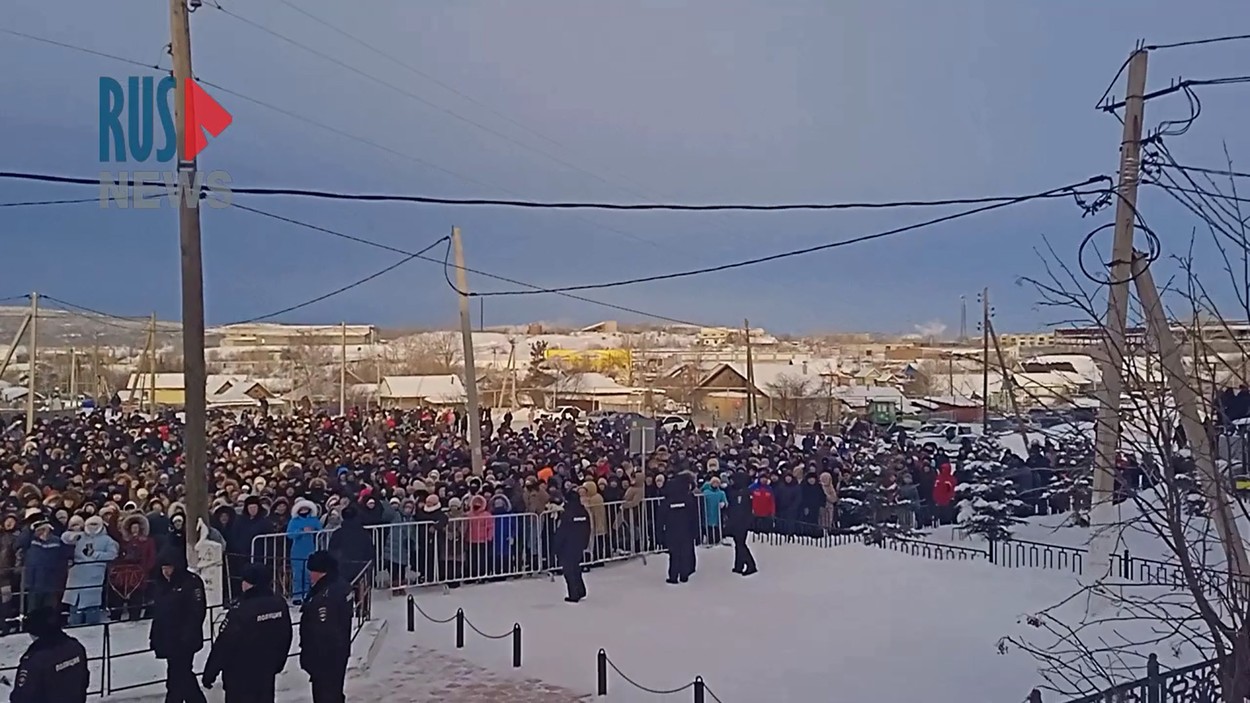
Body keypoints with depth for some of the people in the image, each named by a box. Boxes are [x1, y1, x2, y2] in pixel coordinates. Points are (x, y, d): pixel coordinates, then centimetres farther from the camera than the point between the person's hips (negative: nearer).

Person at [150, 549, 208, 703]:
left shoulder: (192, 582, -14)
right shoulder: (160, 584, 10)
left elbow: (197, 612, -18)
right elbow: (158, 613, 17)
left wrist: (187, 637, -21)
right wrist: (155, 637, 15)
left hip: (184, 641, -8)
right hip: (167, 638, 8)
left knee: (177, 676, -6)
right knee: (183, 675, 16)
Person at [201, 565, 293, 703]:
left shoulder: (241, 610, -24)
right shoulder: (280, 604, -3)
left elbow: (223, 646, -19)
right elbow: (285, 638, 7)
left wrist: (209, 674, -8)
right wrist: (277, 664, 20)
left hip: (240, 677, -6)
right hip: (266, 673, 6)